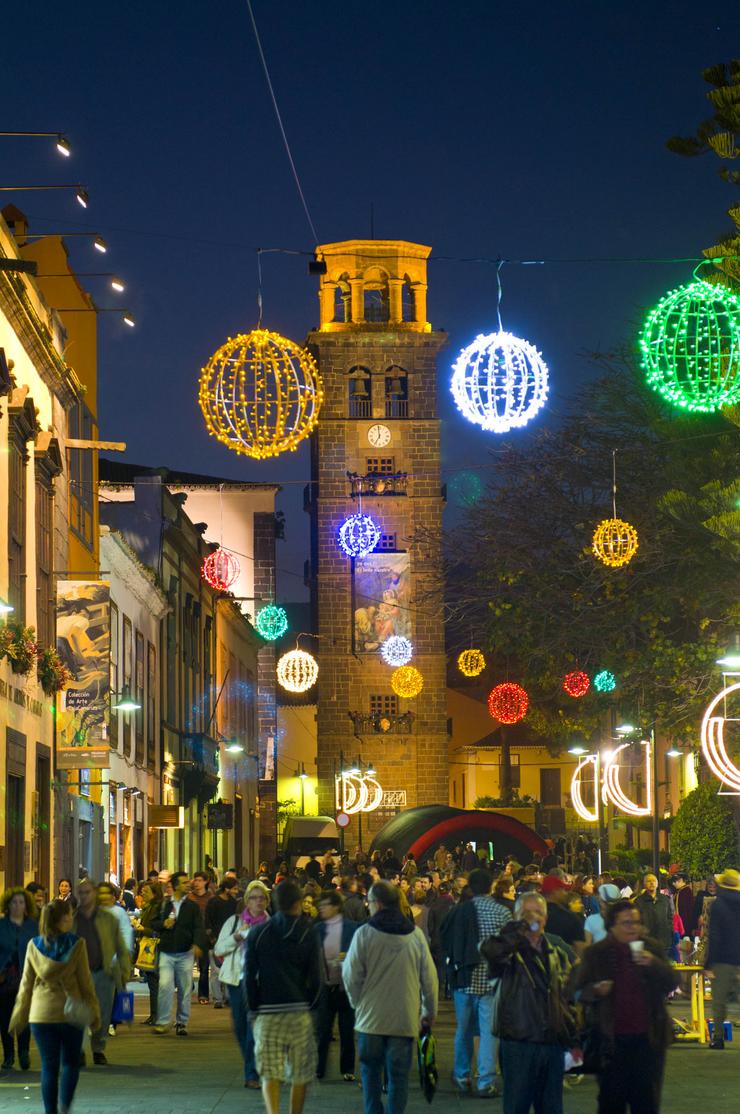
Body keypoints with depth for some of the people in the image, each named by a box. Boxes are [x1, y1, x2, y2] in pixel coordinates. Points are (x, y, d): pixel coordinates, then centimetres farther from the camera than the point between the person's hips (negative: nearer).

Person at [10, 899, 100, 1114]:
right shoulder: (77, 945, -8)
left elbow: (26, 983, 4)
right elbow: (85, 981, -5)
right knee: (70, 1063, 10)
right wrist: (94, 1013, 3)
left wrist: (20, 1015, 11)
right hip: (70, 1012, -2)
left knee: (49, 1066, 8)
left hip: (41, 1013, 2)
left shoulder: (34, 946, 0)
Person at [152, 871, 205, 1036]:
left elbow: (199, 928, -5)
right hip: (166, 953, 0)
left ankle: (182, 1022, 17)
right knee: (165, 986, -12)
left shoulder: (192, 906, 3)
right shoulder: (164, 904, 5)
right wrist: (163, 924, -10)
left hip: (185, 954, 0)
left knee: (185, 989, 5)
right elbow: (153, 923, 11)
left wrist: (197, 944, -23)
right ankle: (162, 1022, -5)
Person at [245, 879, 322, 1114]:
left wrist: (254, 1008, 8)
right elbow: (315, 978, -2)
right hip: (299, 1012, 0)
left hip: (267, 1013, 0)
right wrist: (310, 1005, 11)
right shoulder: (308, 933, 0)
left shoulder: (258, 933, 1)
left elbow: (249, 976, 0)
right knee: (300, 1074, 13)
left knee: (270, 1073, 0)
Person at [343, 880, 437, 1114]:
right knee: (398, 1076, 5)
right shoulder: (415, 934, -2)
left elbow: (351, 976, -6)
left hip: (371, 1017, -1)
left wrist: (357, 1003, 13)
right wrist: (430, 1011, 16)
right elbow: (429, 978, 3)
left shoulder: (364, 933, -8)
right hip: (405, 1018, 1)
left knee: (371, 1071, 13)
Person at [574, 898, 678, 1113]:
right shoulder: (595, 954, 2)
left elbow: (671, 983, 1)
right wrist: (596, 990, -18)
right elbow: (579, 992, 3)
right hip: (611, 1040, -1)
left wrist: (654, 964, -16)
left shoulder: (652, 948, 6)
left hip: (646, 1038, 1)